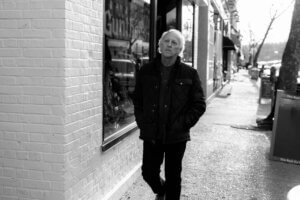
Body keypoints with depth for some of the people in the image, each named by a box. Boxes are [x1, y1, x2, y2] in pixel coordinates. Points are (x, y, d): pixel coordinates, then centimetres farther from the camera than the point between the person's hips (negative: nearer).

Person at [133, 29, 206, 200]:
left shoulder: (189, 74, -3)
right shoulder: (146, 71, 3)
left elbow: (199, 105, -1)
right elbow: (137, 101, 10)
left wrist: (183, 124, -8)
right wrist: (143, 124, 2)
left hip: (176, 137, -2)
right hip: (151, 135, 2)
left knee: (173, 177, 9)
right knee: (149, 172, 9)